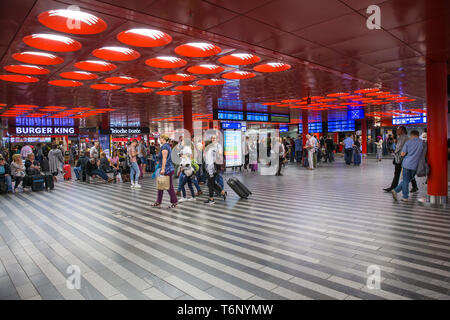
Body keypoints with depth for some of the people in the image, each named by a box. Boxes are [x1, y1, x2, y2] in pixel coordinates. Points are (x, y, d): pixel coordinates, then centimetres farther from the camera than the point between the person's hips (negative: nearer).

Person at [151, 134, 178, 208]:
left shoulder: (164, 146, -14)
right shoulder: (167, 146, 17)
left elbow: (164, 158, -21)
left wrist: (163, 169, -23)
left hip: (167, 170, -11)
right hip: (169, 169, 11)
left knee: (169, 187, -2)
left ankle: (174, 202, 9)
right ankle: (158, 202, 18)